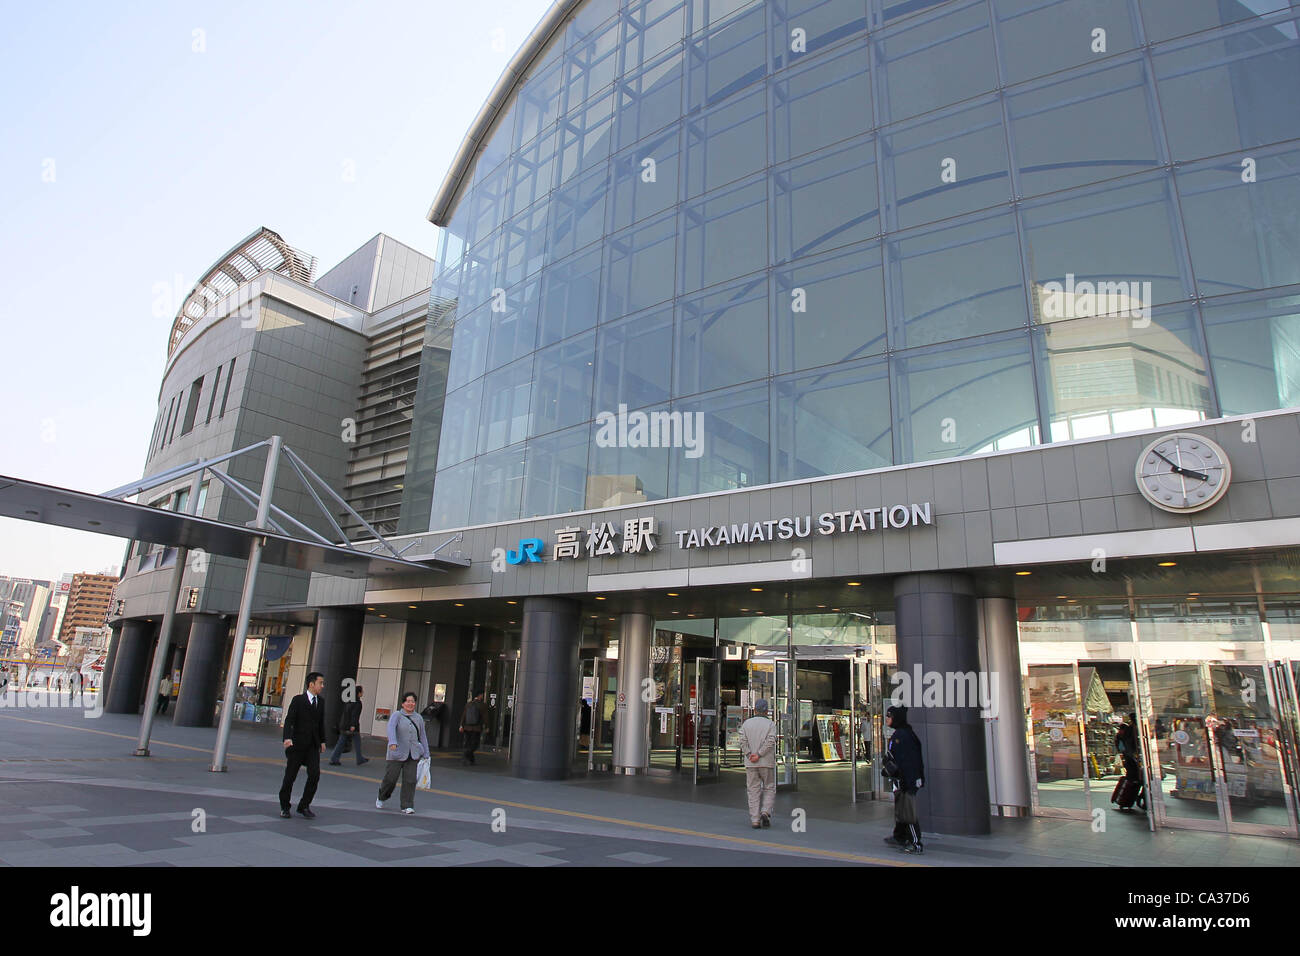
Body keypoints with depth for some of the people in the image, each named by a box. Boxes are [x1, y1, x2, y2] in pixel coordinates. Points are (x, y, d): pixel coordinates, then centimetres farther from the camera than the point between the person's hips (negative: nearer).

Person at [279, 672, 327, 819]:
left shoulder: (320, 702, 11)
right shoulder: (298, 700, -6)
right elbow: (289, 720, -15)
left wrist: (322, 741, 19)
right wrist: (287, 738, -29)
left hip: (313, 746, 4)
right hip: (297, 744, -4)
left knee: (314, 774, -8)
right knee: (290, 776, 5)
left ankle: (304, 806, 6)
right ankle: (284, 806, 24)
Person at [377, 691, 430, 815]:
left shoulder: (418, 719, 10)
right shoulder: (397, 716, -3)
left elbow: (423, 737, 13)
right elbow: (391, 728, -22)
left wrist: (426, 755, 10)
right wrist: (392, 742, -40)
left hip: (413, 754, 3)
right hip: (397, 754, -3)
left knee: (410, 779, -5)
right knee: (390, 778, 3)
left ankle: (407, 806, 2)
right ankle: (381, 798, 31)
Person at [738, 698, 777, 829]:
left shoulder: (746, 723, 5)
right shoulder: (770, 724, -2)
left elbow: (743, 741, -7)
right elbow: (770, 741, -15)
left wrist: (750, 755, -10)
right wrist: (759, 755, -14)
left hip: (750, 764, 2)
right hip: (767, 763, -2)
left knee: (753, 791, 7)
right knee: (769, 789, 13)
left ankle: (755, 820, 3)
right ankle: (765, 812, -6)